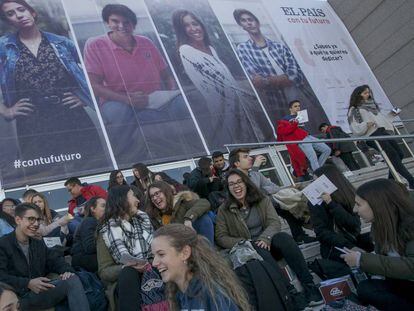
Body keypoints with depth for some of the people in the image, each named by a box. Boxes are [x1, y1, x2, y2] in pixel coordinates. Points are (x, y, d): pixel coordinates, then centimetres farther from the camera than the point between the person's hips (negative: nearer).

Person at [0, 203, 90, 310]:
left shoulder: (39, 243, 22)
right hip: (18, 297, -6)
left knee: (72, 279, -25)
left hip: (40, 292, 7)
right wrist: (27, 283, -25)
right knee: (71, 282, -26)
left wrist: (67, 270, -8)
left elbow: (55, 259, 16)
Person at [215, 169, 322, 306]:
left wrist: (265, 238, -25)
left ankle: (308, 285, -36)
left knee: (284, 237, -32)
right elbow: (220, 237, -3)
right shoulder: (224, 210, 1)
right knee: (258, 249, -37)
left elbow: (275, 222, -4)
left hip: (267, 241, 2)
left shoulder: (262, 199, 6)